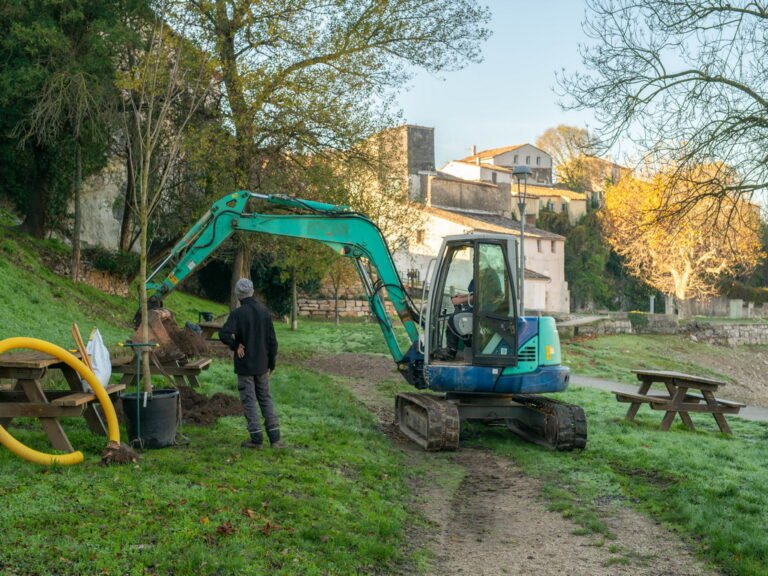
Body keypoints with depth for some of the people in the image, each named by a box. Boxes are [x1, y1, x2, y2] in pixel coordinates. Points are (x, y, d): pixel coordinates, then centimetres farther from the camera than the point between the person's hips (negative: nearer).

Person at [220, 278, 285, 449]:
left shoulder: (237, 313, -13)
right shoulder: (264, 311, 1)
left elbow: (224, 334, -28)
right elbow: (272, 340, 3)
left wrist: (235, 346, -9)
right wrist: (272, 364, 11)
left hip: (244, 365, -4)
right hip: (261, 364, 4)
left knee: (249, 400, 3)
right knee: (266, 399, 13)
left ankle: (256, 439, 6)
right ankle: (275, 437, 11)